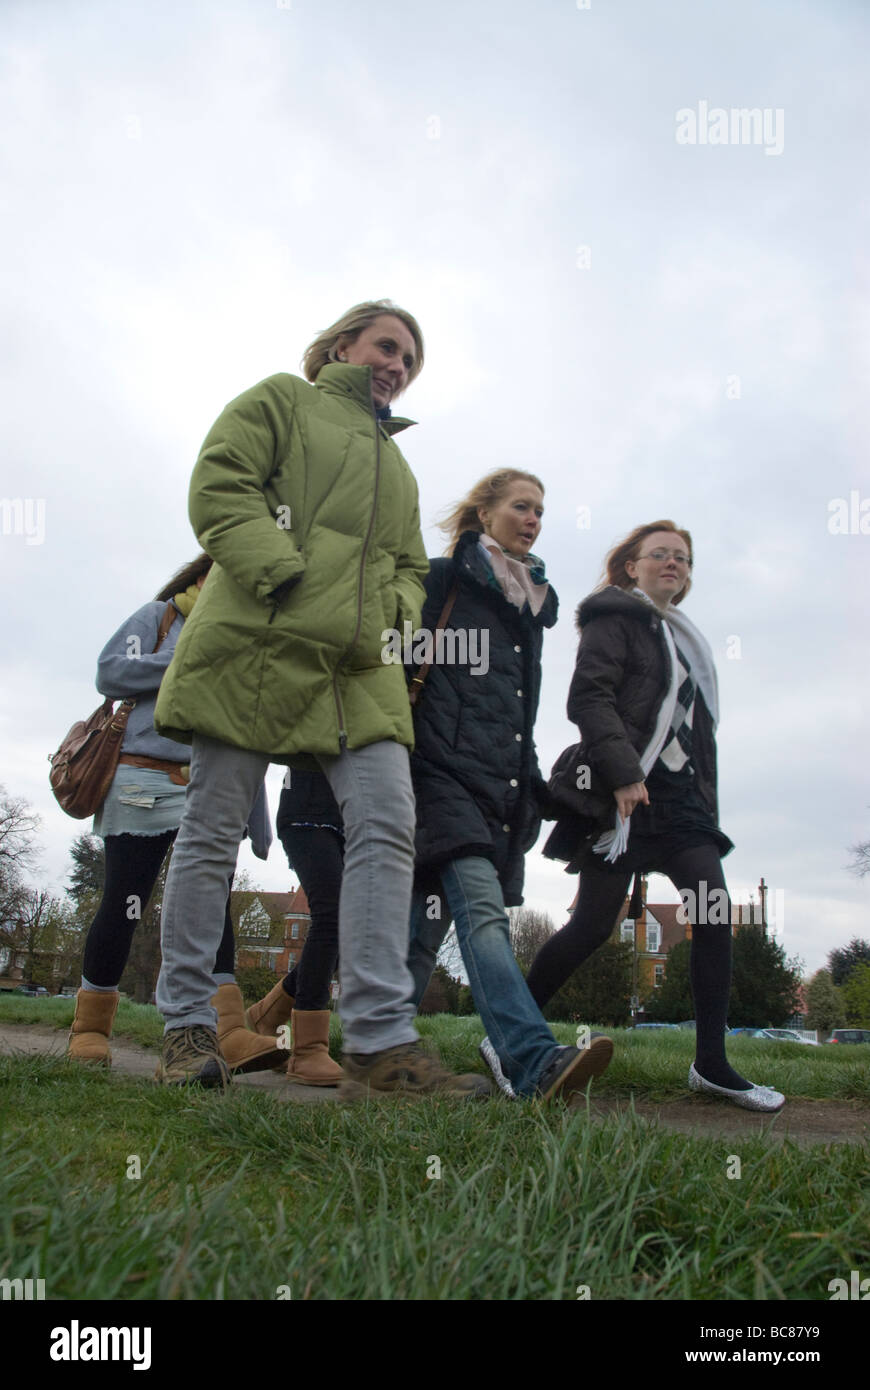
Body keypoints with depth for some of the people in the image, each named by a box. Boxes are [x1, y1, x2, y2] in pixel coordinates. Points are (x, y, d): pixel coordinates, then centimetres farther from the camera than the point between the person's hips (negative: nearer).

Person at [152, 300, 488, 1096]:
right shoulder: (282, 400, 14)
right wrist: (284, 574, -14)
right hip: (258, 640, -5)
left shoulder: (397, 466, 31)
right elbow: (220, 487, -1)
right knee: (214, 829, -3)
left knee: (387, 822, -12)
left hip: (359, 667, 5)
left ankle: (381, 1041, -13)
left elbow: (410, 567, 29)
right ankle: (187, 1026, 9)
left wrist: (397, 609, 5)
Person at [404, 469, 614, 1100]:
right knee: (483, 910, -21)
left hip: (503, 786, 7)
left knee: (429, 920, 7)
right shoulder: (443, 580, 3)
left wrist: (530, 785, 23)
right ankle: (536, 1062, -31)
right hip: (445, 770, -7)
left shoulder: (535, 603, 24)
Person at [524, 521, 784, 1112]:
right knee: (594, 925, -7)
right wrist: (623, 771, -23)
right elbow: (588, 697, -13)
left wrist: (706, 801, 16)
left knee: (716, 914, -6)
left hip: (682, 798, 8)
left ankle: (712, 1064, 3)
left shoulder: (684, 638, 25)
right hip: (625, 796, -7)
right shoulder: (614, 620, 1)